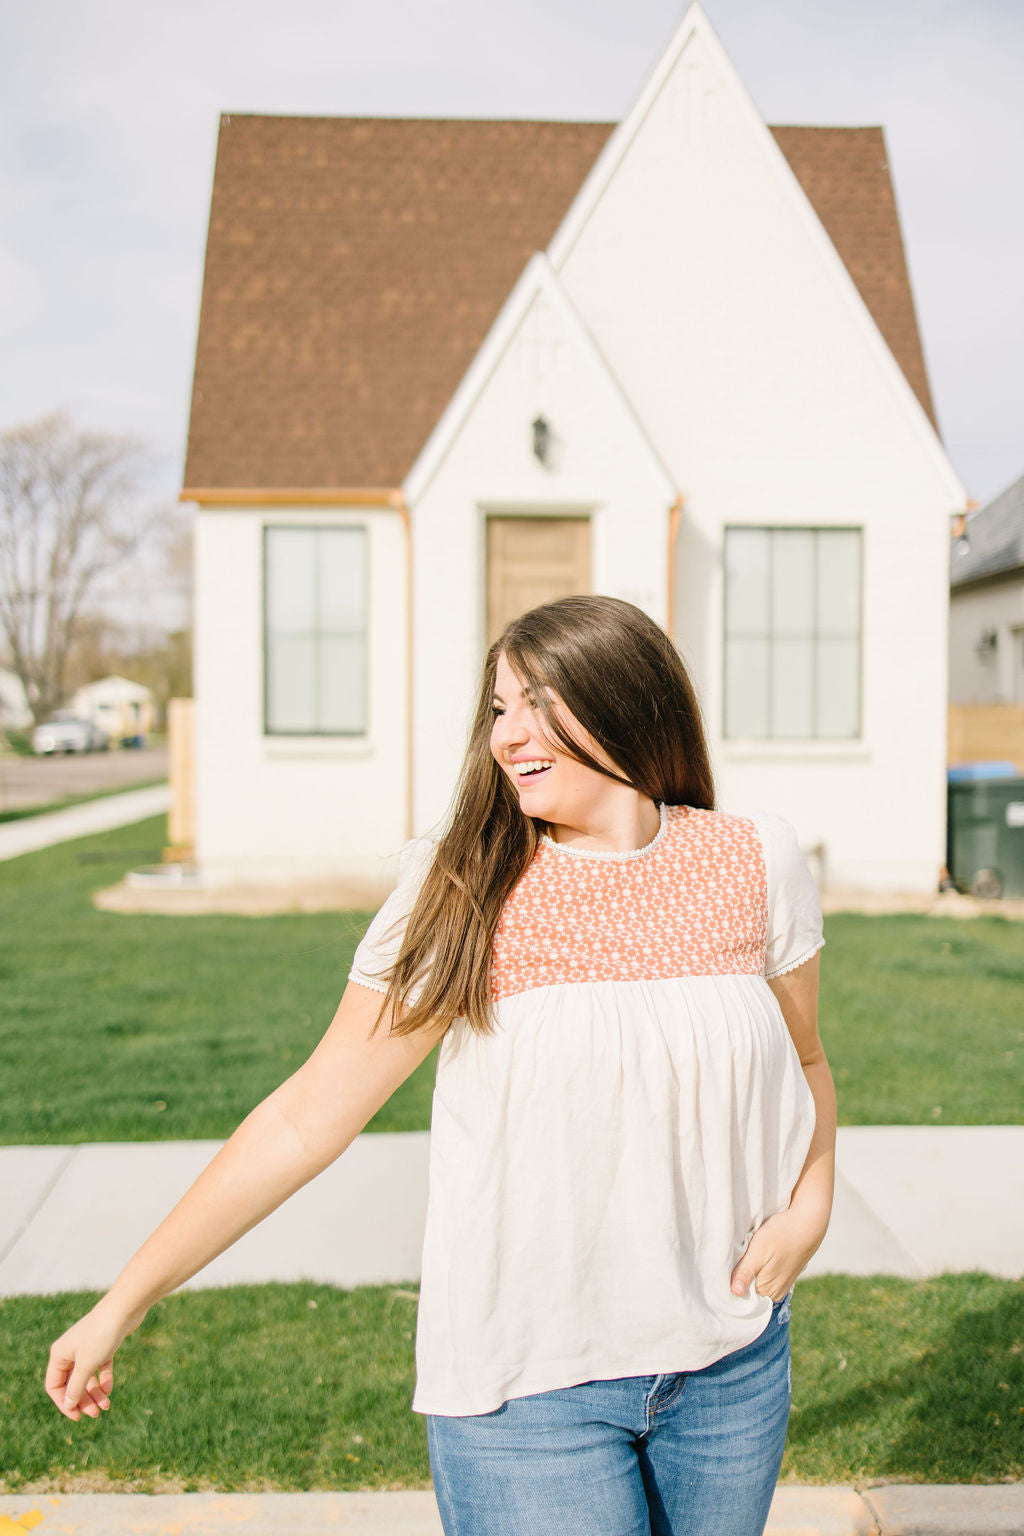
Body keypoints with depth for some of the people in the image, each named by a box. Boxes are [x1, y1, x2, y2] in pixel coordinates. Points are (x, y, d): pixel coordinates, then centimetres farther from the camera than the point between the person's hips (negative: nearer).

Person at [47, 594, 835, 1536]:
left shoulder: (754, 864, -3)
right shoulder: (462, 895, -9)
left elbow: (804, 1062, 13)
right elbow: (307, 1115, -6)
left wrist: (810, 1205, -5)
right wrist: (125, 1301, -6)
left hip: (731, 1365, 3)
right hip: (529, 1380, -2)